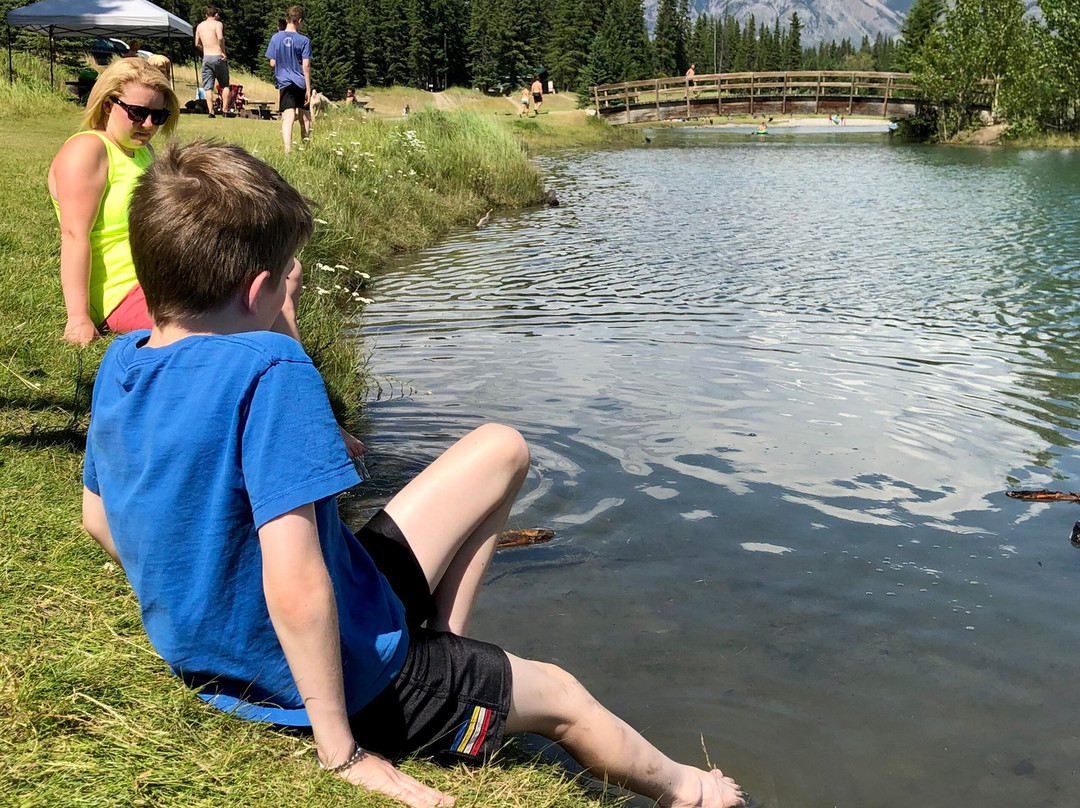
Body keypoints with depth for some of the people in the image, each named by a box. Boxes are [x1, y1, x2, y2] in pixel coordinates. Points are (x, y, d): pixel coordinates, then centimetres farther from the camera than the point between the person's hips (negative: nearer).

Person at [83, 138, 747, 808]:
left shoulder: (119, 365, -4)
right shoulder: (268, 372, -30)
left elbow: (99, 520, 10)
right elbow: (295, 589, -35)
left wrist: (200, 603, 22)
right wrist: (342, 752, -23)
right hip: (344, 680, -8)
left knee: (501, 450, 12)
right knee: (561, 697, 20)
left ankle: (442, 655, 19)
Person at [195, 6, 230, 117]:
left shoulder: (200, 26, 13)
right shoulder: (217, 24, -3)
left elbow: (197, 44, 14)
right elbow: (220, 38, -21)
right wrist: (223, 52, -12)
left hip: (206, 58, 3)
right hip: (218, 57, -3)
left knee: (208, 87, 3)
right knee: (225, 85, 9)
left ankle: (210, 111, -5)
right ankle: (225, 109, 3)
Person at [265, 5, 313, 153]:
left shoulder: (276, 38, 1)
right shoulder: (304, 40, -5)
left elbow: (272, 63, 4)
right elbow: (306, 66, -7)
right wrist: (309, 89, -5)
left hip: (284, 83, 1)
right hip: (301, 83, 0)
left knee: (287, 118, -10)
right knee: (305, 118, 14)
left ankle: (288, 149, -25)